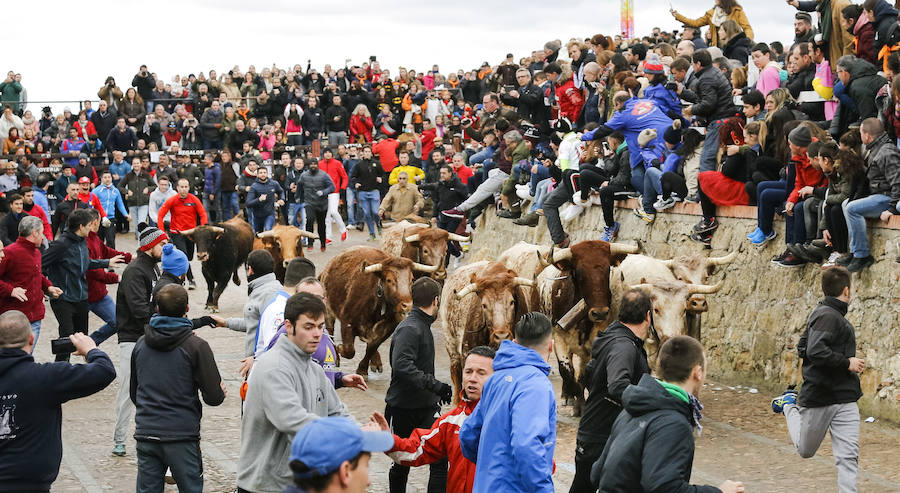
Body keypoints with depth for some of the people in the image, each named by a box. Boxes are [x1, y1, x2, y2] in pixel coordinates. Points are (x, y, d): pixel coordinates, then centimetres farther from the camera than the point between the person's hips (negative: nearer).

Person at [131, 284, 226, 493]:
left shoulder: (141, 344, 8)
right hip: (181, 436, -4)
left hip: (145, 434, 4)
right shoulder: (196, 346, -8)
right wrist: (220, 391, 12)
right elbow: (214, 397, -10)